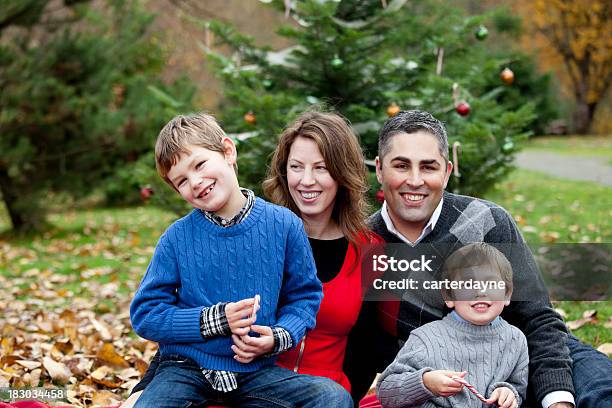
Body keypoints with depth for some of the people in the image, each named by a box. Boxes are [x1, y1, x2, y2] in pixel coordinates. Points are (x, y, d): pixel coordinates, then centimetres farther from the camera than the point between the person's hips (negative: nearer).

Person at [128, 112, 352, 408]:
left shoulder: (284, 225, -3)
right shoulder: (177, 238, -4)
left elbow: (304, 296, 6)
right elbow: (145, 315, -3)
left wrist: (277, 338, -14)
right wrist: (217, 319, -15)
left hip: (256, 369, 2)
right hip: (187, 367, -2)